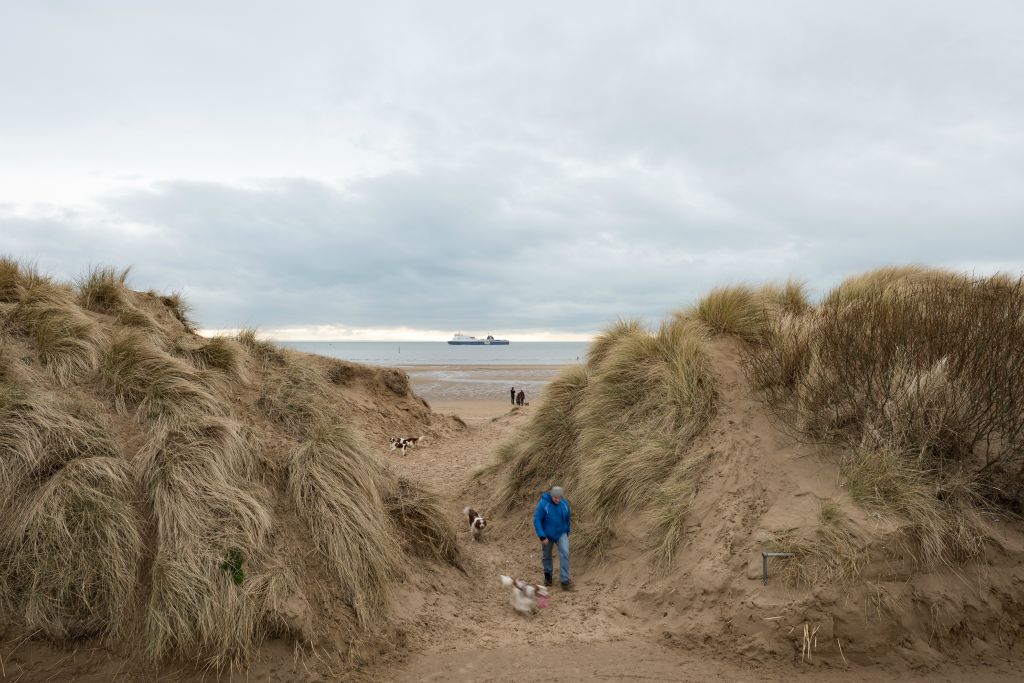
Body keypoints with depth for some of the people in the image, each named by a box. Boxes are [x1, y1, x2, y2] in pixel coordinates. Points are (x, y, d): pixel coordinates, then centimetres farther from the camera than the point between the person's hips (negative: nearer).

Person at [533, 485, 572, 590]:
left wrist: (567, 532, 14)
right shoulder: (543, 504, -24)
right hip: (547, 535, -1)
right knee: (546, 555, 16)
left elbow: (567, 518, 4)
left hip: (561, 534, 2)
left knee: (564, 554, -15)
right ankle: (547, 574, 42)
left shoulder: (564, 503, -12)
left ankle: (565, 580, -11)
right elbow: (537, 520, -21)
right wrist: (542, 537, -25)